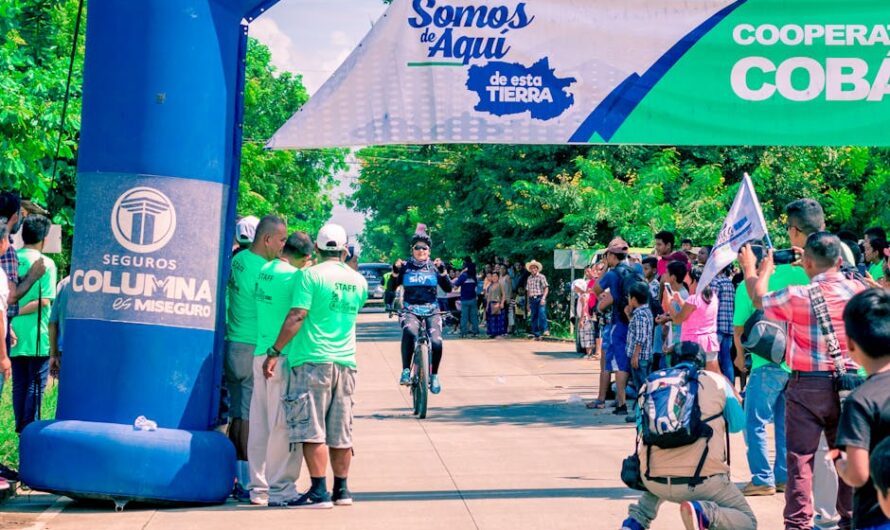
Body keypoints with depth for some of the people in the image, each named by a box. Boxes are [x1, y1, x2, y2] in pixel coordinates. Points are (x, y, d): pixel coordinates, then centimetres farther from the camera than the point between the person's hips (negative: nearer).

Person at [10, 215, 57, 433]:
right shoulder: (46, 263, -9)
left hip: (15, 335, 4)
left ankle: (20, 427, 18)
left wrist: (9, 320, -4)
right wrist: (18, 311, -12)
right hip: (38, 336, -4)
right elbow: (44, 300, -17)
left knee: (18, 384, 13)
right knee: (36, 384, 4)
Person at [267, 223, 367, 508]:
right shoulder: (359, 281, 11)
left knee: (312, 430, -3)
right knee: (341, 432, 12)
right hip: (346, 362, 6)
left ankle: (319, 491, -6)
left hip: (313, 360, -6)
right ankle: (341, 489, 19)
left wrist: (275, 350, -11)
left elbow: (297, 317, -14)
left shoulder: (310, 275, -7)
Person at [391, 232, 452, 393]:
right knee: (409, 332, -36)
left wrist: (442, 271, -16)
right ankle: (406, 371, -26)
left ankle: (434, 376, 1)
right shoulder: (405, 267, 6)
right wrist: (395, 272, -16)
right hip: (411, 310, -1)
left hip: (431, 311, 1)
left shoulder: (433, 267, 8)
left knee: (436, 342, -23)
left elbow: (448, 288, -1)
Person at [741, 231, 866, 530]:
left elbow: (759, 299, 5)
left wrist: (752, 269, 25)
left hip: (807, 385, -4)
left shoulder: (798, 296, -13)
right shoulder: (858, 291, -1)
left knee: (800, 458, 1)